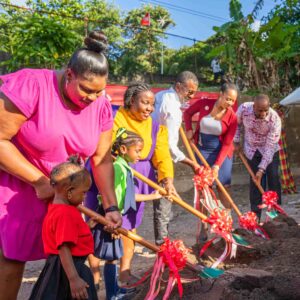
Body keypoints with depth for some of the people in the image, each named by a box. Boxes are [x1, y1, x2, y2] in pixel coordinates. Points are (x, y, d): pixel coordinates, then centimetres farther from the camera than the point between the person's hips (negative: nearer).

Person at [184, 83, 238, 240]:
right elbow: (187, 113, 9)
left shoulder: (232, 117, -13)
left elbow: (227, 144, -13)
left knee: (223, 188, -2)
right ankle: (204, 226, 10)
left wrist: (217, 164, -19)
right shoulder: (203, 104, -11)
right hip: (202, 150, 1)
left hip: (221, 152, -1)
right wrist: (189, 130, -5)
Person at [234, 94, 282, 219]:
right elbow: (237, 124, -1)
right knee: (256, 181, -1)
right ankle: (256, 215, 8)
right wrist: (236, 142, -1)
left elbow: (270, 146, -27)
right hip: (252, 150, 1)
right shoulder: (244, 108, -25)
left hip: (270, 149, -1)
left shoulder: (275, 119, -30)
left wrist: (262, 168, -27)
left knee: (274, 178, -7)